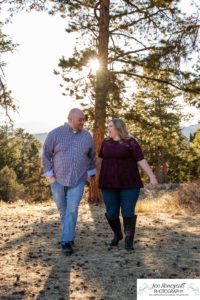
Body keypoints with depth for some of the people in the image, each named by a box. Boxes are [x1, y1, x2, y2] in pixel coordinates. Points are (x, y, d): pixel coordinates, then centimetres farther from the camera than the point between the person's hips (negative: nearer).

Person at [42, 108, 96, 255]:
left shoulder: (87, 136, 2)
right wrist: (50, 175, -6)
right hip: (58, 179, 0)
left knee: (72, 210, -7)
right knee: (63, 209, 12)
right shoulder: (55, 134, -6)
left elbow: (91, 156, 14)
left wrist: (91, 174, 14)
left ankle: (66, 241, -3)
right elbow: (46, 155, -3)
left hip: (78, 180, 0)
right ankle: (69, 235, 32)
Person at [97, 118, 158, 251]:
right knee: (112, 213, 4)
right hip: (110, 184, 4)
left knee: (128, 213, -7)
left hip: (129, 184, -4)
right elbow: (100, 158, 18)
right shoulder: (107, 142, 7)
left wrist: (152, 177, -19)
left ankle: (129, 241, 9)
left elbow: (142, 160, -12)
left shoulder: (131, 142, -7)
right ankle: (117, 234, 29)